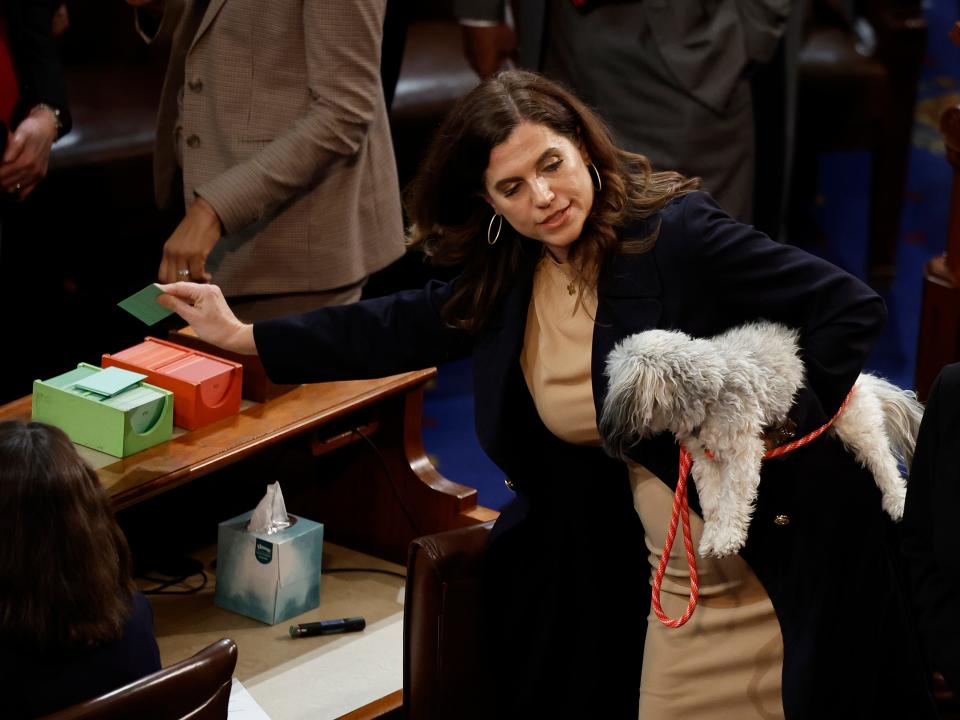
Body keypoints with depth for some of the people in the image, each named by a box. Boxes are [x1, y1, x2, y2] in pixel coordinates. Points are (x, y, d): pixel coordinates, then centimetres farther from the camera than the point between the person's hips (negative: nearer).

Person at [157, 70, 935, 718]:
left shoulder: (676, 235, -20)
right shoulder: (511, 275, 1)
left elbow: (852, 308, -20)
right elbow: (413, 326, 15)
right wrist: (244, 336, 15)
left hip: (779, 553, -6)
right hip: (673, 573, 6)